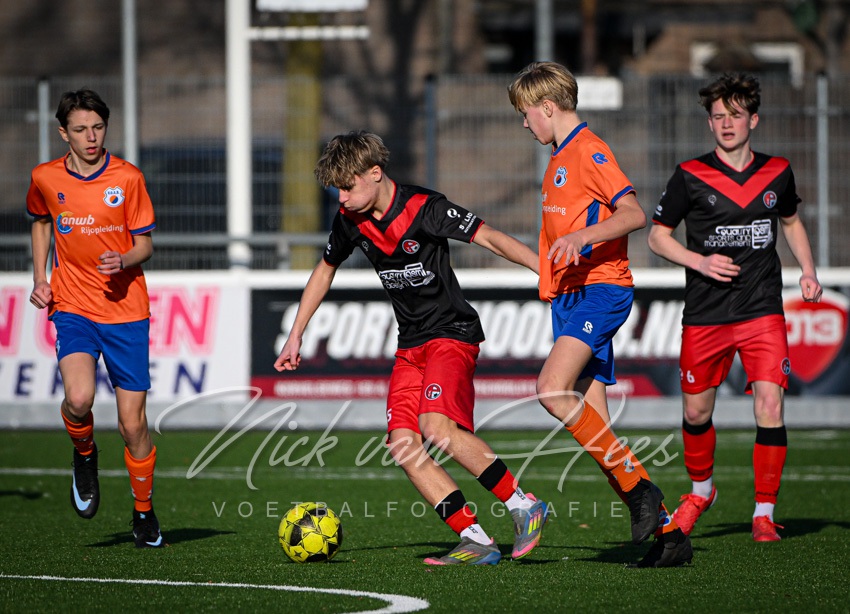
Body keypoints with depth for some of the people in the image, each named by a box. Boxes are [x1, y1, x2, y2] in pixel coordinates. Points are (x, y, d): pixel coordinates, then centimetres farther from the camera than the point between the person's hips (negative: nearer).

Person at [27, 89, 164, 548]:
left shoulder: (127, 178, -3)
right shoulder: (45, 179, 2)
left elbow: (145, 245, 2)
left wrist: (125, 261, -20)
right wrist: (40, 278, 11)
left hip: (126, 311, 0)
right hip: (72, 308, 0)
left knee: (132, 423, 0)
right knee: (79, 398, -26)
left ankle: (144, 511, 21)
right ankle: (84, 456, 8)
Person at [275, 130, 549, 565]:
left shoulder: (423, 208, -16)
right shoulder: (350, 221, 3)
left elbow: (488, 237, -16)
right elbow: (325, 270, 21)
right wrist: (295, 336, 23)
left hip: (452, 333, -7)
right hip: (410, 345, 7)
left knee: (437, 425, -28)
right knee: (403, 445, -9)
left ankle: (523, 505, -18)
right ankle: (476, 541, -9)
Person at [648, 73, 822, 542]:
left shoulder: (777, 173, 5)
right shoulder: (690, 177, -4)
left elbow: (791, 222, 24)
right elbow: (657, 235, 3)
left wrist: (807, 271, 9)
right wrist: (700, 262, -13)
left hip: (763, 311, 1)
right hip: (705, 314, -1)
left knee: (770, 403, -12)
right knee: (696, 411, 8)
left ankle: (764, 513, -2)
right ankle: (701, 489, 37)